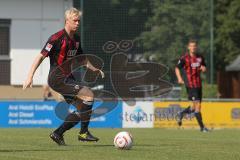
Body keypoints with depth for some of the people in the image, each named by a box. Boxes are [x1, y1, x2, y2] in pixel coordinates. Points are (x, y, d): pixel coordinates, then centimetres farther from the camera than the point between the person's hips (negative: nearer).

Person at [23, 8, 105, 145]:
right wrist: (30, 77, -21)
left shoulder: (76, 39, 11)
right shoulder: (57, 38, -14)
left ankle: (58, 134, 14)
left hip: (68, 78, 9)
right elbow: (41, 56, -15)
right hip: (58, 79, -9)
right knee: (89, 95, -20)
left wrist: (94, 69, 9)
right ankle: (84, 132, -12)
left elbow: (81, 58, 25)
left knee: (82, 109, 6)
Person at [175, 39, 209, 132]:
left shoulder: (200, 58, 10)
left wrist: (203, 68, -2)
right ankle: (202, 127, -4)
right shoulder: (184, 58, -5)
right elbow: (177, 68, 3)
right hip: (190, 85, -6)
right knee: (197, 105, -11)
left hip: (198, 84, 6)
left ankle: (181, 114, 34)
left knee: (195, 106, 10)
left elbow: (204, 68, 23)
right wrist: (179, 78, -12)